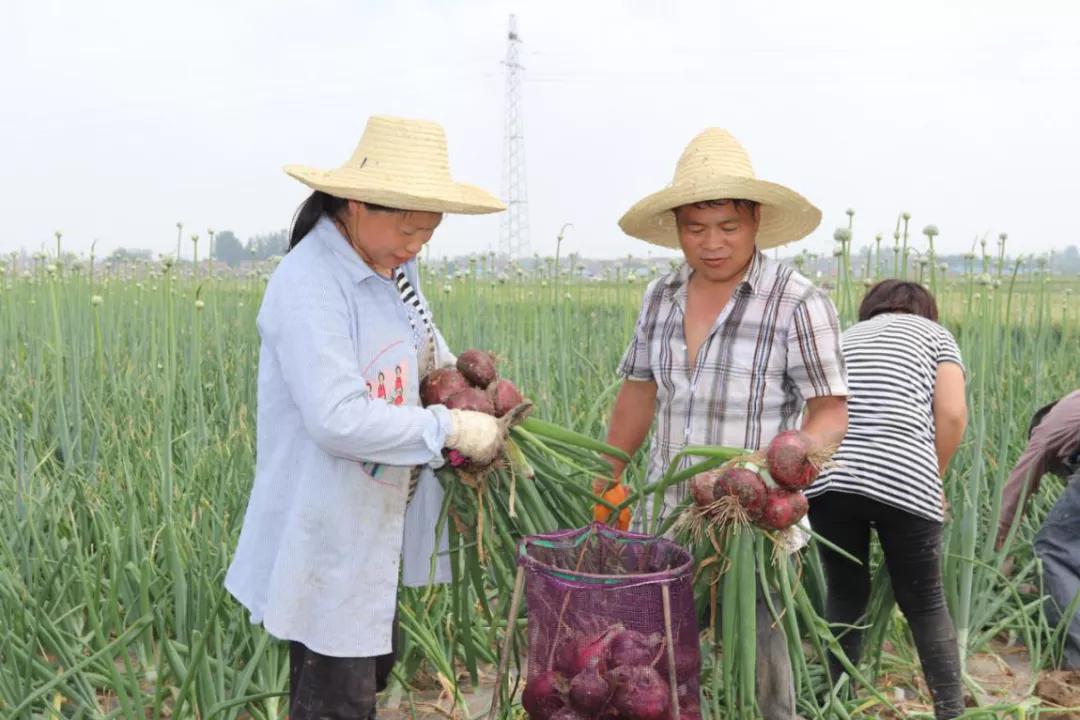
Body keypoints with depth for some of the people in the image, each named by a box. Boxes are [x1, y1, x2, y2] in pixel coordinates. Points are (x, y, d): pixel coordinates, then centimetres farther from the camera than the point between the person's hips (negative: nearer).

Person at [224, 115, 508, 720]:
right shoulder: (308, 283, -24)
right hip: (325, 533, -9)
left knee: (375, 665, 23)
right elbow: (338, 420, -30)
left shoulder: (392, 266, 3)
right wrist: (450, 427, -23)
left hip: (376, 522, 9)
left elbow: (428, 353, 19)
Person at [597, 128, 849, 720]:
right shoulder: (661, 296, 6)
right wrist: (608, 479, 18)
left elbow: (831, 413, -9)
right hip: (666, 515, 5)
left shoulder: (798, 305, -11)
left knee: (757, 668, 5)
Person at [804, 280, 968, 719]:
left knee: (845, 596, 18)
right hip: (902, 478, -3)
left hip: (826, 477, 3)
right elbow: (952, 415, 5)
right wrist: (934, 478, 17)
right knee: (924, 604, 12)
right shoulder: (934, 333, 20)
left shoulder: (845, 338, 29)